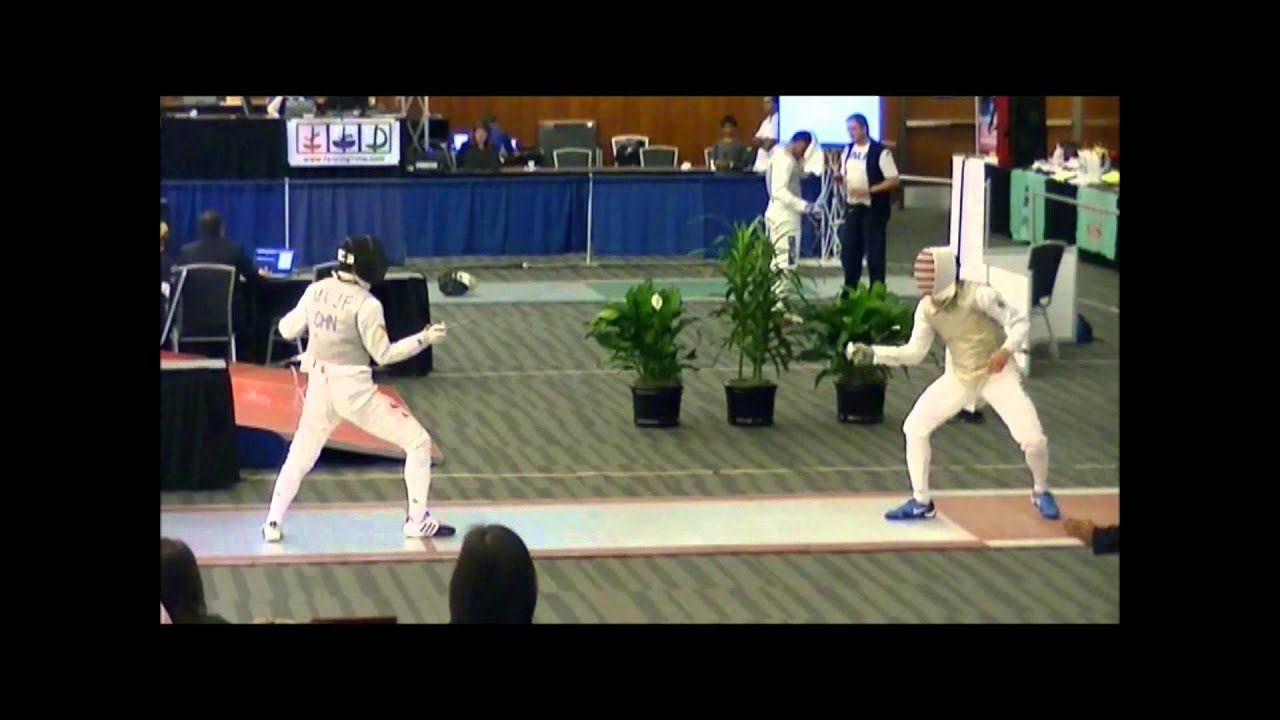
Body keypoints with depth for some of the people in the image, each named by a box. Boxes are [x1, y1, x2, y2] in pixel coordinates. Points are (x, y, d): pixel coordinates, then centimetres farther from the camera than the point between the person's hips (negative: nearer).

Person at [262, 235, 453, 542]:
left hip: (319, 388, 6)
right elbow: (384, 355, -12)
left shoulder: (316, 291, -1)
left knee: (300, 456, 24)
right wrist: (425, 338, -9)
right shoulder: (365, 304, -17)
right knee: (418, 442, 5)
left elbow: (288, 330, 10)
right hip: (354, 390, -6)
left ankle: (273, 524, 19)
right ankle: (418, 521, 4)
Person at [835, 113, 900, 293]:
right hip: (852, 206, 7)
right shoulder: (849, 150, 9)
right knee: (848, 248, 9)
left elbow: (893, 180, -14)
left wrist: (869, 190, -22)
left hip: (873, 208, -7)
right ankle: (849, 290, 21)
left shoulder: (880, 152, -13)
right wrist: (839, 176, -4)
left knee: (874, 250, 0)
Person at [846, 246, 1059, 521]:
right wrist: (871, 354, -13)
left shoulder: (979, 295, -25)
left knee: (1032, 438, -17)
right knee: (914, 427, -5)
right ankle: (921, 502, 8)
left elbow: (1019, 322, -17)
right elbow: (914, 353, -2)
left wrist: (1006, 350, -35)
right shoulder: (926, 308, -9)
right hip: (960, 377, 5)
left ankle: (1041, 492, 15)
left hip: (999, 374, -5)